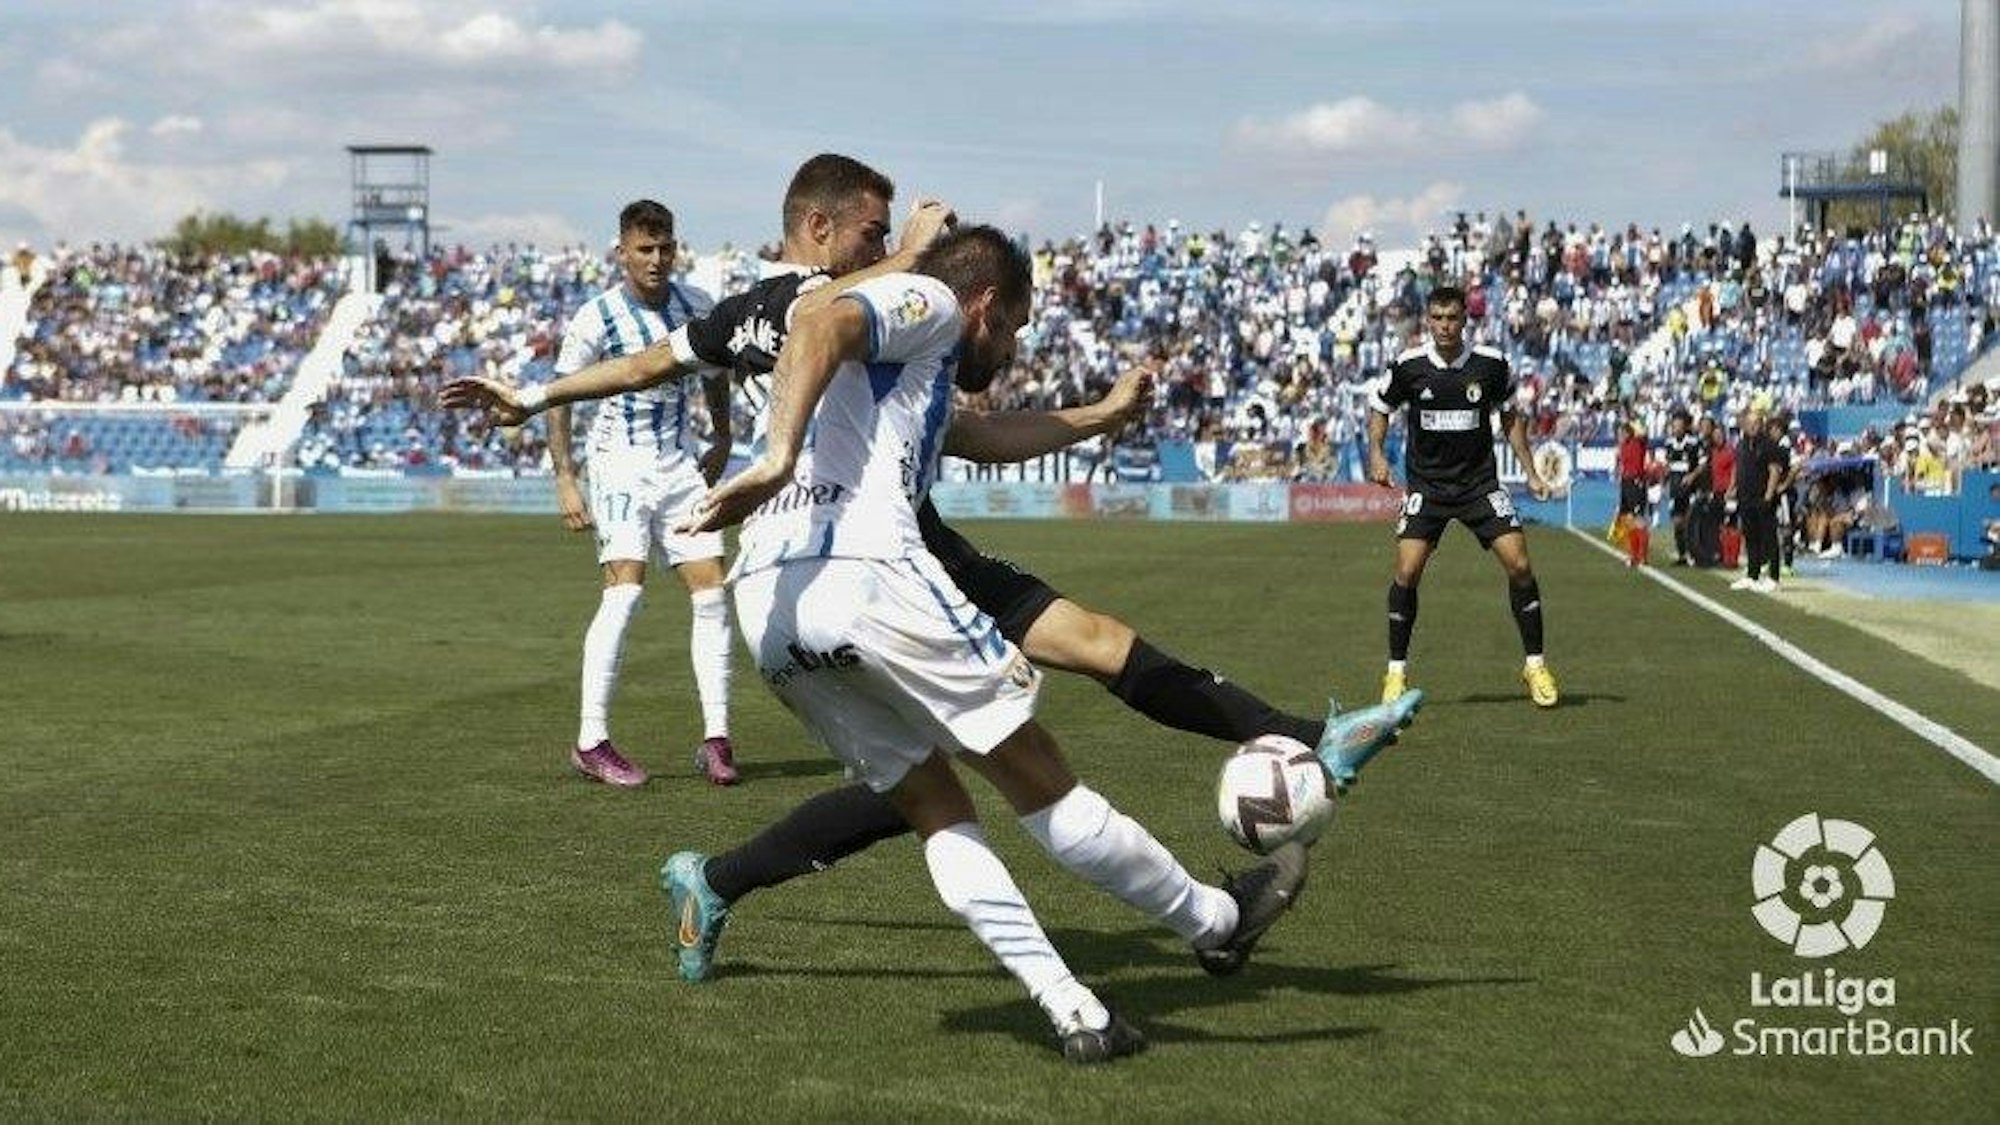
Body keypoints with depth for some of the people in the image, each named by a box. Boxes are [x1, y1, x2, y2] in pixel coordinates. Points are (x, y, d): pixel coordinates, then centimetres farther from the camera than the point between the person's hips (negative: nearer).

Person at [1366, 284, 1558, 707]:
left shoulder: (1491, 364, -6)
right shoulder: (1408, 366, -8)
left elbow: (1510, 416, 9)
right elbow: (1379, 408, 8)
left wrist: (1530, 472, 6)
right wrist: (1377, 454, -8)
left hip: (1480, 480, 1)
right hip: (1425, 484, -1)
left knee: (1519, 565, -10)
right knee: (1407, 572, -13)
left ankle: (1535, 664, 6)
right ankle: (1397, 670, 3)